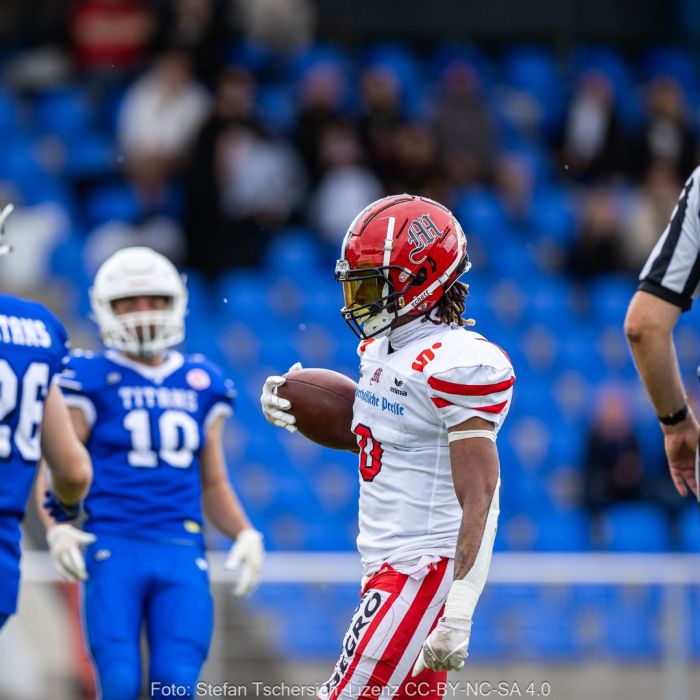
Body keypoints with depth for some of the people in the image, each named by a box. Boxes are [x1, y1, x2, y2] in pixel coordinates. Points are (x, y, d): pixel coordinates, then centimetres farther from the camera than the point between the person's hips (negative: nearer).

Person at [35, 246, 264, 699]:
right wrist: (57, 528, -18)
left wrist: (245, 533, 5)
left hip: (181, 555, 3)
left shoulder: (200, 385, 15)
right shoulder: (92, 381, 3)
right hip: (115, 547, -3)